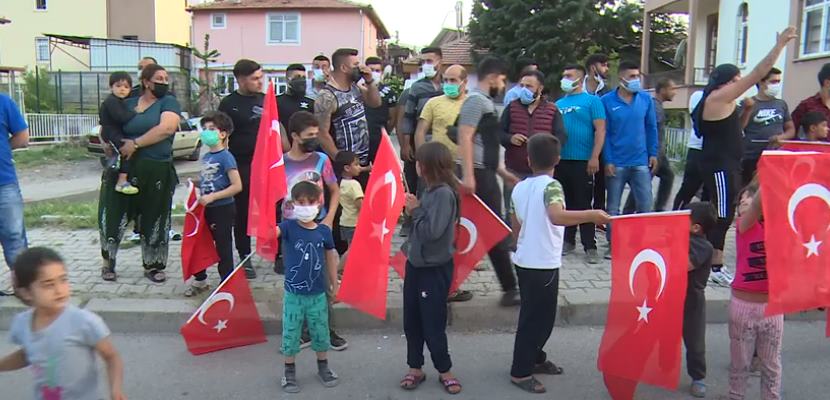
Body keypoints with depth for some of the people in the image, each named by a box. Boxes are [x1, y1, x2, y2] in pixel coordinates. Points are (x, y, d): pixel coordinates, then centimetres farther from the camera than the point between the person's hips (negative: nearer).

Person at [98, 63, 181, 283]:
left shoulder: (168, 102, 3)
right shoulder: (128, 104, 13)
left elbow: (166, 128, -15)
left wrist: (135, 144, -13)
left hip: (158, 172, -2)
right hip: (126, 168, 2)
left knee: (154, 220, 5)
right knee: (113, 215, 0)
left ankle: (153, 266, 21)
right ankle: (108, 263, 18)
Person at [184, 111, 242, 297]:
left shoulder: (226, 157, -15)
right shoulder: (205, 157, 9)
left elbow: (237, 186, -22)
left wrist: (212, 197, -23)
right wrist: (195, 188, 3)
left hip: (223, 210, -8)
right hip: (206, 210, 8)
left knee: (223, 248, 3)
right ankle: (200, 280, 35)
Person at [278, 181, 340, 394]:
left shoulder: (324, 231, -5)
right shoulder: (288, 227, -11)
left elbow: (330, 257, 7)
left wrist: (334, 285, 13)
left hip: (318, 294, 2)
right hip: (294, 294, -2)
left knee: (321, 332, 16)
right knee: (291, 334, 10)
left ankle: (323, 366, 36)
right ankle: (289, 371, 28)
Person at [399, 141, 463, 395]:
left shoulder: (444, 193, -20)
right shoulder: (428, 190, 5)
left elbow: (432, 231, -26)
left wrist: (416, 210, -14)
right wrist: (413, 211, -6)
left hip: (435, 269, -8)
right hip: (415, 264, 8)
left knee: (433, 324, 3)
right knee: (411, 321, 14)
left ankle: (444, 371, 21)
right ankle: (415, 368, 28)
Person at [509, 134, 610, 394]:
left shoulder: (519, 188, 5)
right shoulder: (551, 186, -16)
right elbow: (557, 217, -37)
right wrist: (591, 215, -37)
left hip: (524, 261, 8)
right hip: (544, 265, -8)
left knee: (535, 315, 22)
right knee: (535, 318, 3)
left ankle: (535, 359, 35)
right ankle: (520, 372, 11)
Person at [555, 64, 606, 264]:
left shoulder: (592, 101, -2)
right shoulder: (558, 104, 14)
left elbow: (600, 130, -8)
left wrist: (594, 157, -16)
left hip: (582, 161, -5)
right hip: (560, 161, 5)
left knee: (584, 204, -3)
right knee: (565, 202, 12)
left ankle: (590, 246, 3)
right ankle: (568, 240, 23)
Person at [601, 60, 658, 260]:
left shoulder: (646, 99, 2)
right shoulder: (607, 101, -6)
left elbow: (651, 128, 9)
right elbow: (604, 133, -5)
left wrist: (653, 154, 4)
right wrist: (608, 161, -9)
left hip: (641, 162, 2)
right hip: (616, 163, -2)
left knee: (645, 206, 4)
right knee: (613, 208, 8)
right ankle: (612, 245, 20)